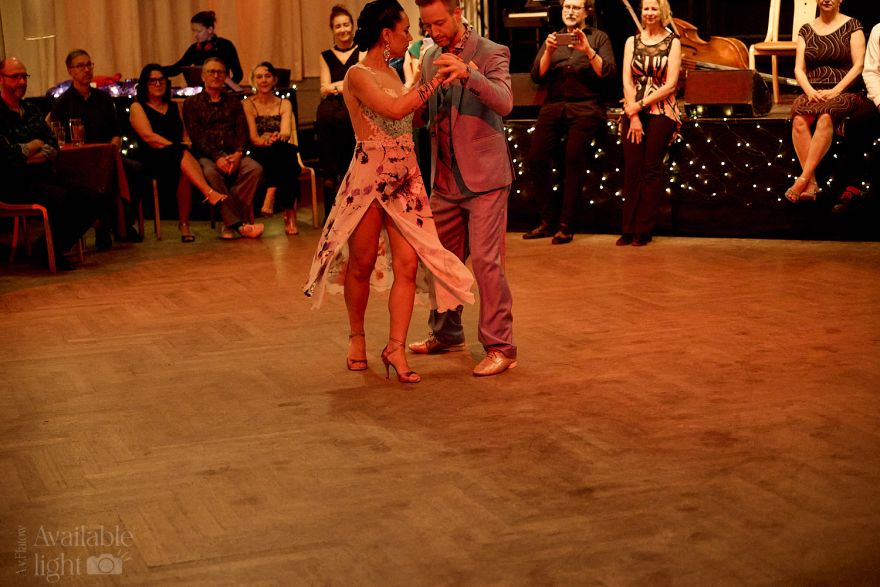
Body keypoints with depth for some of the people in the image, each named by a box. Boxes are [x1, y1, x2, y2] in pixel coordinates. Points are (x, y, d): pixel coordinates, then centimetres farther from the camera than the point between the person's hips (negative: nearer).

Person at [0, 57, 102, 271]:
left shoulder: (32, 111, 21)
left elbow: (54, 146, 13)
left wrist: (42, 155, -9)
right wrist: (31, 147, 0)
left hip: (43, 177, 8)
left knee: (92, 199, -9)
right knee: (62, 198, -32)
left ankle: (52, 248, 2)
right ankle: (49, 248, -8)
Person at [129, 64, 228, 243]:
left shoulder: (174, 107, 26)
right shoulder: (137, 107, 10)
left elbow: (185, 134, 17)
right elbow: (148, 137, -5)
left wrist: (186, 145, -8)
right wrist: (178, 149, -15)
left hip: (177, 160, 4)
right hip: (152, 160, -4)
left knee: (185, 171, -34)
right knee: (183, 155, -36)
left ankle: (184, 224, -36)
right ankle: (210, 193, -55)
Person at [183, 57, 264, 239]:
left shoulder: (234, 103, 22)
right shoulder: (192, 103, 12)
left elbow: (242, 131, 9)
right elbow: (196, 136, -2)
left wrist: (237, 154, -13)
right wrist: (217, 157, -17)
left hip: (232, 154, 3)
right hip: (205, 156, -3)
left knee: (255, 168, -28)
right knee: (210, 172, -37)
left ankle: (230, 223, -31)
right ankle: (239, 224, -38)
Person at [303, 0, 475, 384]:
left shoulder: (391, 73, 14)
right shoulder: (358, 75, -10)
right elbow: (394, 110, -24)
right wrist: (434, 81, -19)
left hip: (405, 177, 7)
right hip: (370, 176, -7)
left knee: (408, 263, -4)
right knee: (362, 264, 6)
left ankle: (396, 348, -1)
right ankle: (357, 337, 26)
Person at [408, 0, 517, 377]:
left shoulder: (490, 54, -9)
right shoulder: (430, 59, 10)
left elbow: (504, 103, -26)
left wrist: (467, 73, -40)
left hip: (483, 176, -7)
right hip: (445, 179, 7)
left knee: (486, 260, -10)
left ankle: (500, 346, -3)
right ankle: (446, 335, 30)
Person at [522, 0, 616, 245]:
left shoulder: (598, 37, 13)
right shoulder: (552, 38, 21)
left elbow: (608, 72, -1)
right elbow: (537, 76, 10)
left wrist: (588, 51, -13)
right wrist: (548, 52, -6)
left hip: (586, 107, -3)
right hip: (554, 105, 3)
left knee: (574, 158, -19)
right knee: (535, 159, -12)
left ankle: (565, 225, -14)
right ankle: (548, 220, -1)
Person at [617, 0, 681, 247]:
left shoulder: (672, 42, 4)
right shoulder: (632, 42, 11)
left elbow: (670, 85, -5)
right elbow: (627, 81, 4)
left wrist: (641, 104, -11)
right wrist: (633, 115, -7)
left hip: (661, 111, -2)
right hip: (633, 111, 2)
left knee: (651, 170, -3)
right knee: (632, 169, -3)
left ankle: (644, 231, 1)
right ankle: (629, 229, 1)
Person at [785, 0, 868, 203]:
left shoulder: (852, 26, 7)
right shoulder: (806, 30, 16)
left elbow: (858, 66, -2)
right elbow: (799, 69, 10)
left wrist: (834, 91, -14)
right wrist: (810, 91, -10)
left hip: (845, 93, -3)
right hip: (813, 93, 3)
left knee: (826, 117, -37)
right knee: (799, 119, -32)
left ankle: (803, 179, -41)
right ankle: (811, 184, -37)